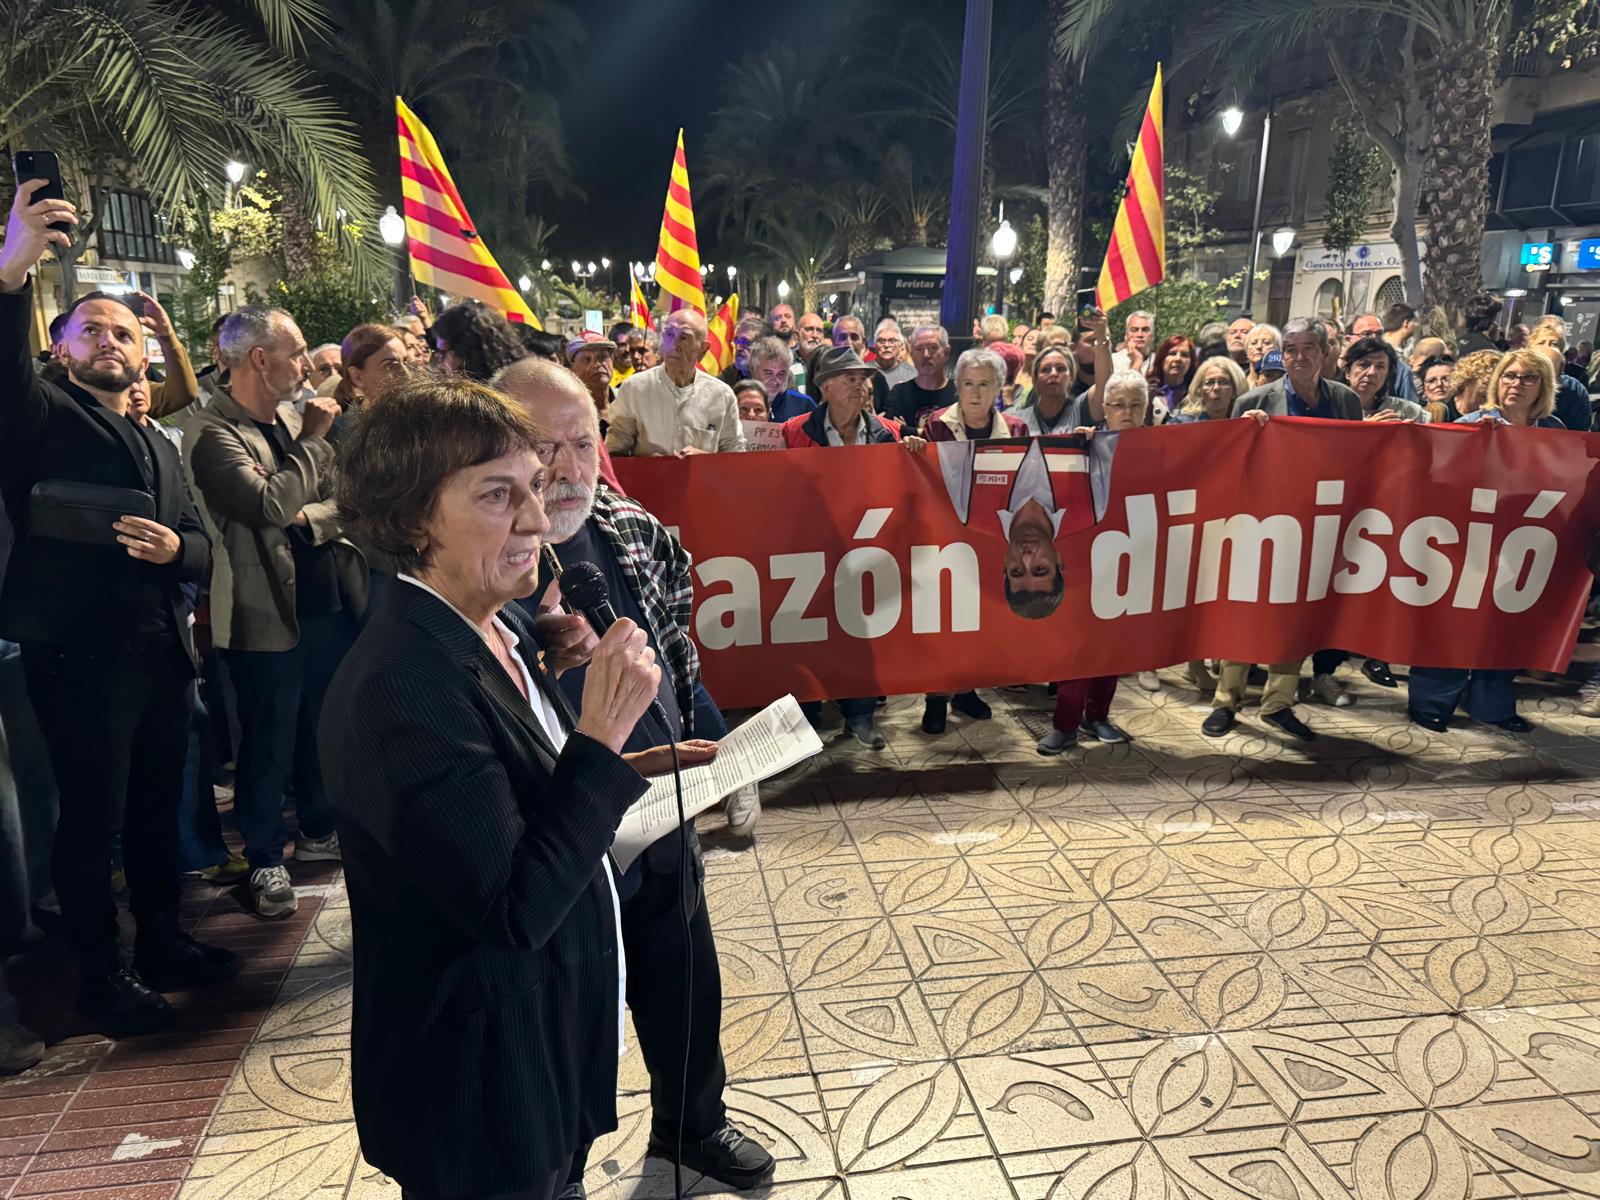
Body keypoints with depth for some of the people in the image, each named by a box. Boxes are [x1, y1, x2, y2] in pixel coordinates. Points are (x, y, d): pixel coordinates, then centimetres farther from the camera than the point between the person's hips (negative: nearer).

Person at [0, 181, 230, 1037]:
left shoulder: (159, 446, 19)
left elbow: (202, 550, 14)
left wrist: (174, 547, -9)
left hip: (160, 651, 6)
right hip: (78, 654, -6)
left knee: (157, 807, 15)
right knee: (93, 818, 0)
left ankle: (162, 943, 29)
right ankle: (101, 975, 14)